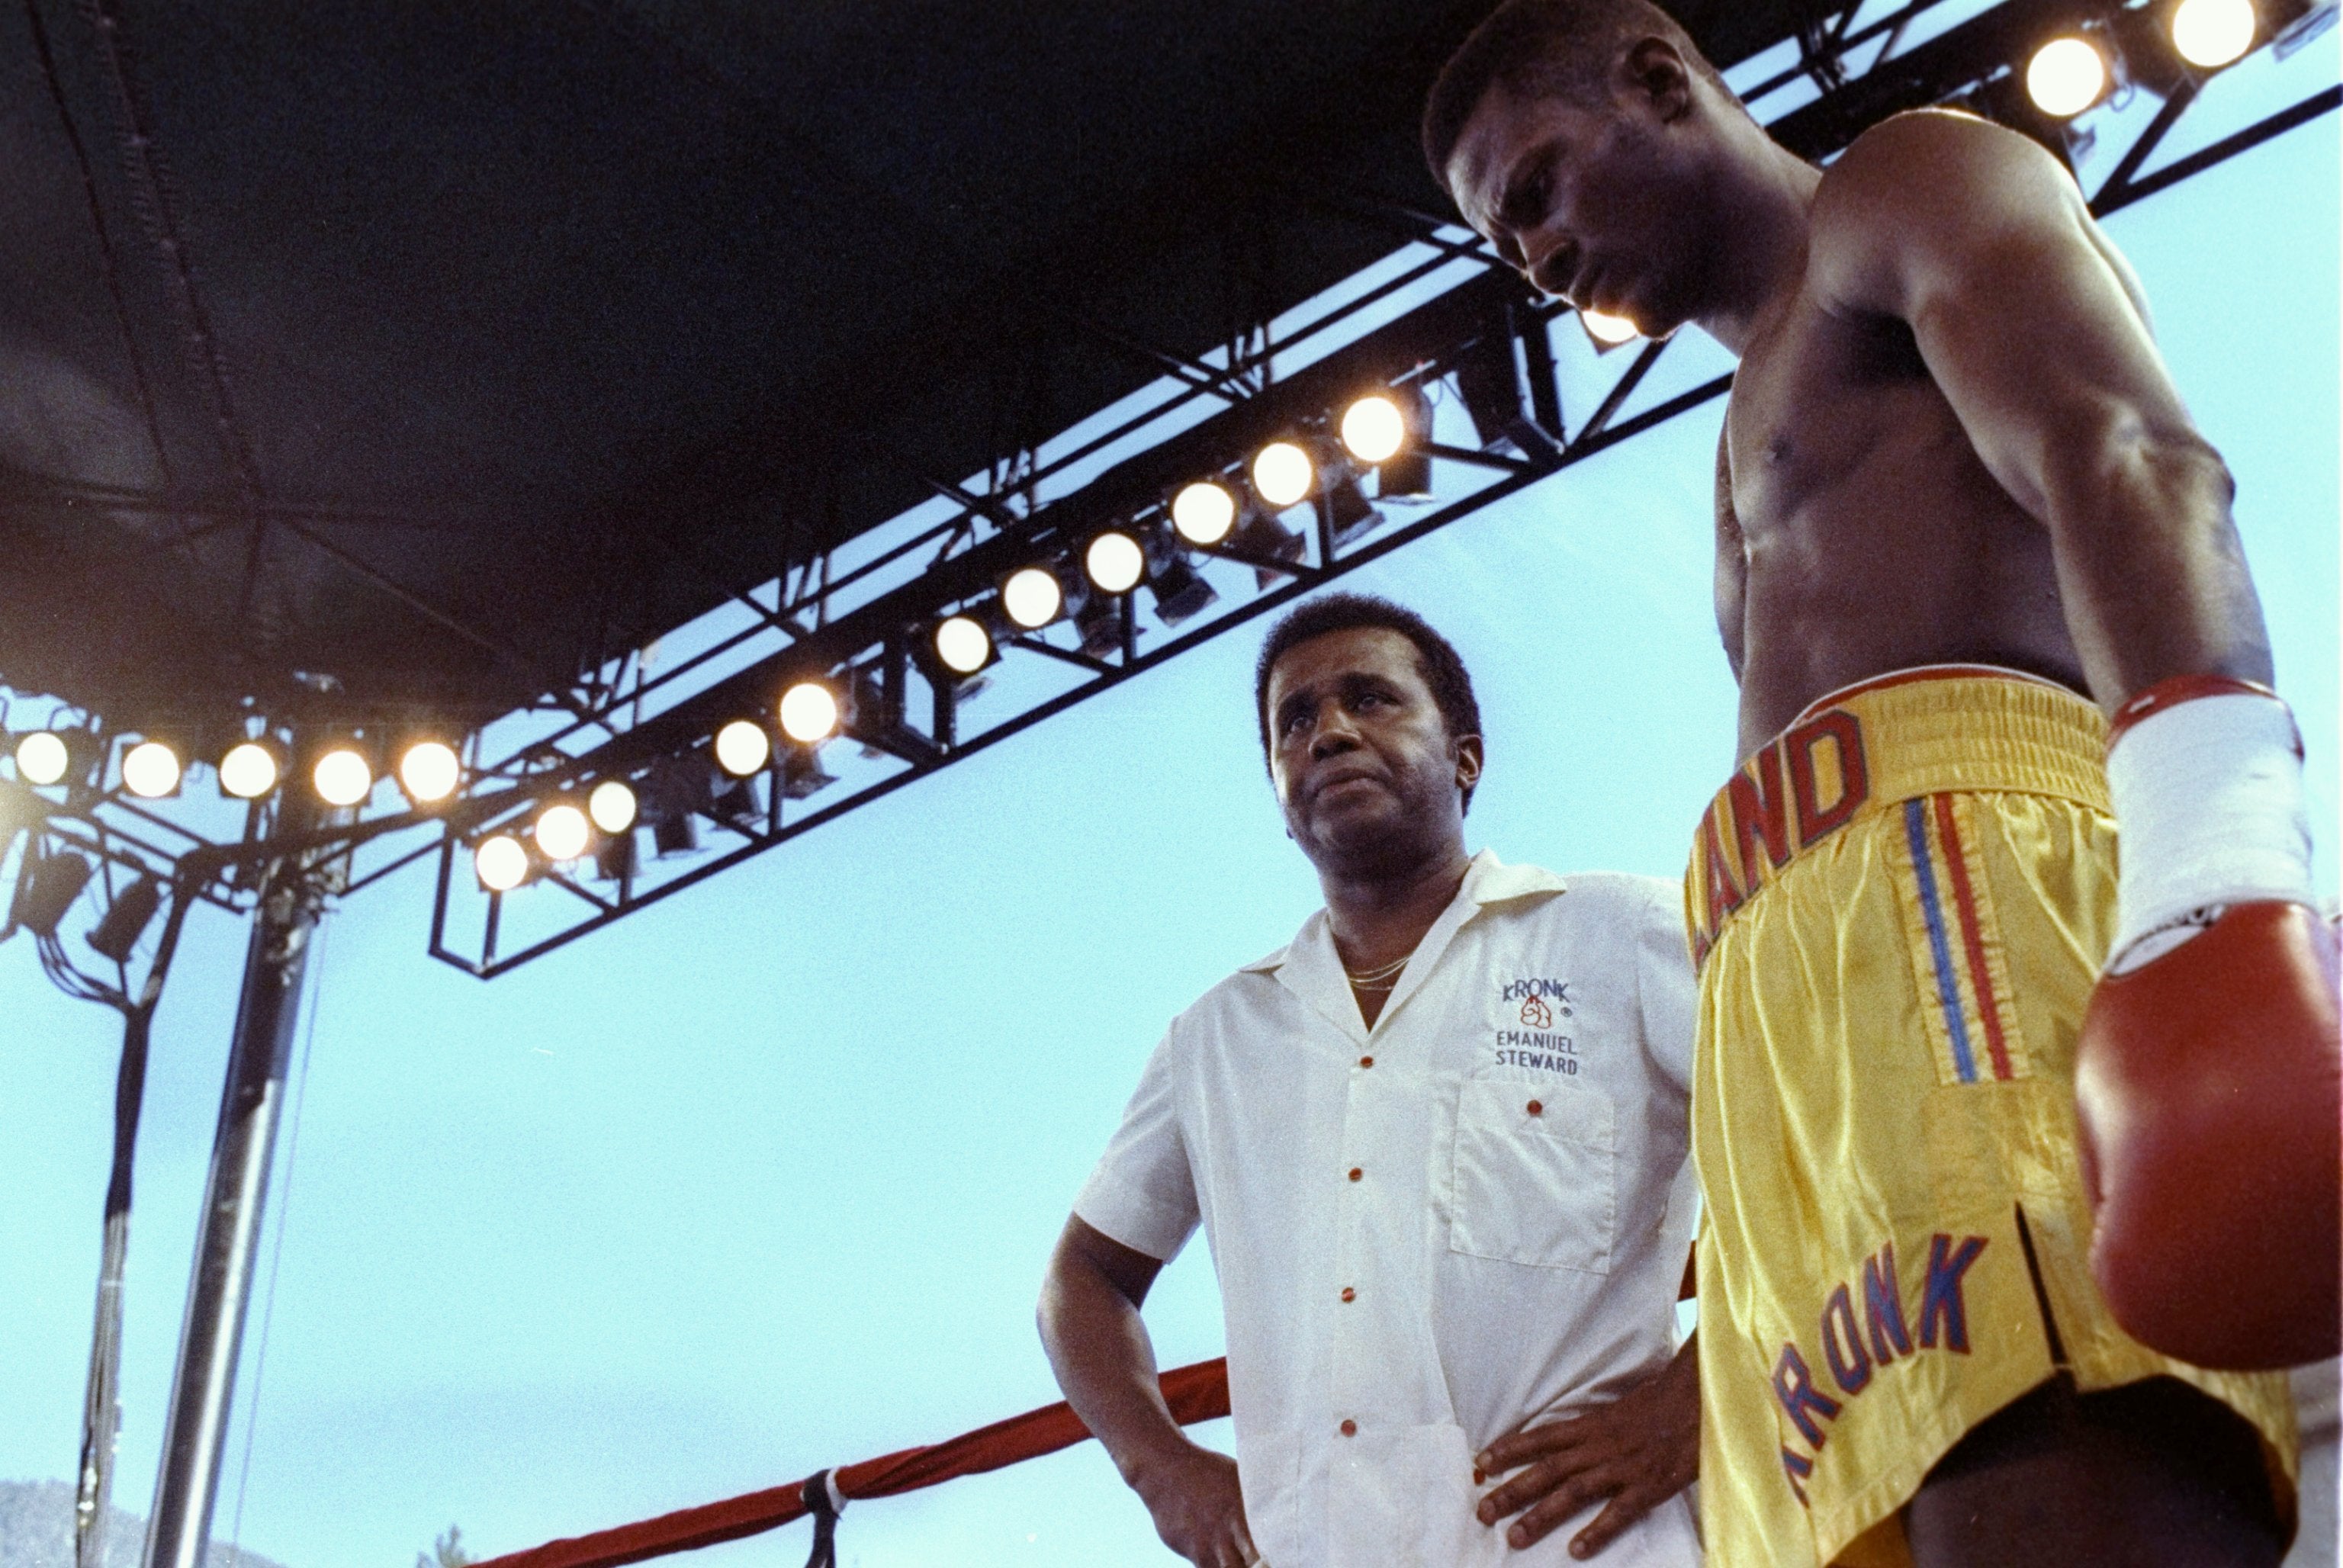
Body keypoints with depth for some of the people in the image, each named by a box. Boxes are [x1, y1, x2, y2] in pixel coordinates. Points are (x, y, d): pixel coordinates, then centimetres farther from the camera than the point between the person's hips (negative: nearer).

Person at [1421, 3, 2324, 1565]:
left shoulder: (1910, 183, 17)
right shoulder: (1763, 442, 40)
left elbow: (2137, 465, -6)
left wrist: (2216, 840, -25)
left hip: (1959, 852, -8)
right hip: (1801, 985, 8)